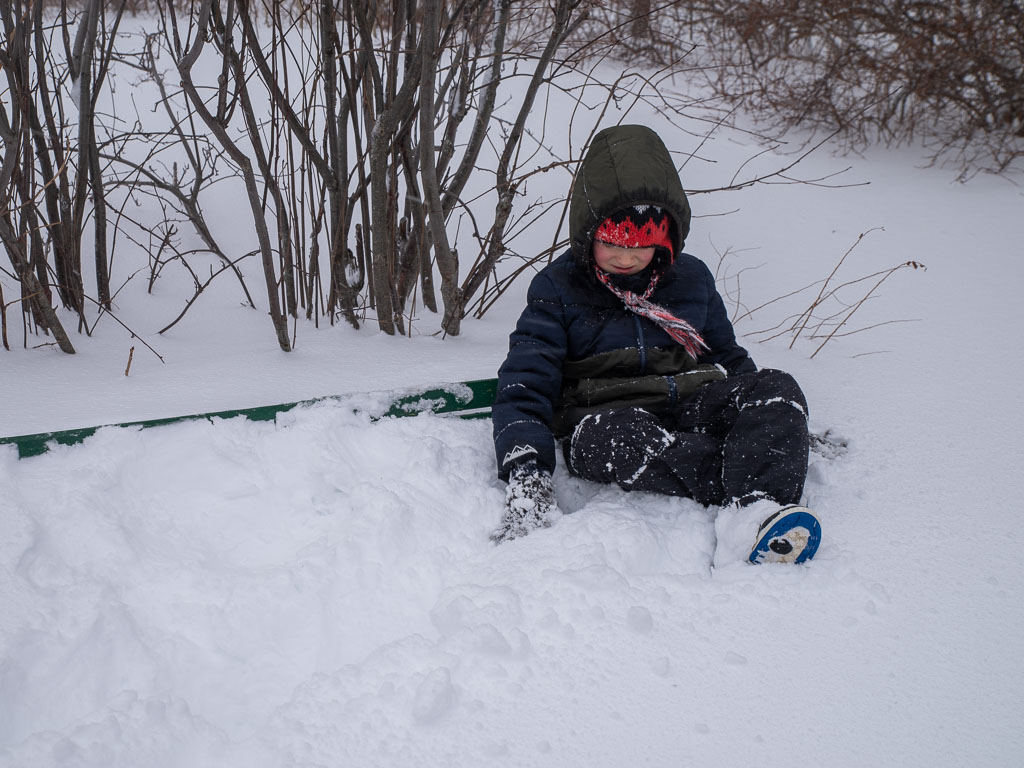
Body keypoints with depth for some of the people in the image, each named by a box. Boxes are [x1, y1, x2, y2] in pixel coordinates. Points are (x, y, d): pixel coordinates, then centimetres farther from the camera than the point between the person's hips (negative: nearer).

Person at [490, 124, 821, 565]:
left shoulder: (692, 279, 14)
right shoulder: (558, 289, 3)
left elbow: (728, 358, 26)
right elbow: (524, 386, -6)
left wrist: (775, 426, 10)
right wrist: (526, 477, -23)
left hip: (692, 411, 4)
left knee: (776, 387, -23)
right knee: (608, 436, -40)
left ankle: (756, 511, -48)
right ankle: (755, 489, -39)